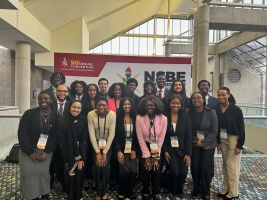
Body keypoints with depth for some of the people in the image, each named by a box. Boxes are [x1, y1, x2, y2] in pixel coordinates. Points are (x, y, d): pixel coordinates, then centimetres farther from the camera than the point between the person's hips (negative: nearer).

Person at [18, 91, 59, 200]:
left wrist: (46, 153, -13)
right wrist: (31, 153, -13)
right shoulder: (29, 114, -9)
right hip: (28, 150, 0)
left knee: (44, 172, -8)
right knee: (29, 173, -5)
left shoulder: (55, 117, -4)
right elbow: (22, 134, -10)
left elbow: (55, 137, -4)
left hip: (46, 151, 1)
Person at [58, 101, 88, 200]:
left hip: (80, 152, 1)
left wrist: (81, 158, -10)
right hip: (68, 154, -1)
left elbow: (84, 139, -6)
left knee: (79, 175, 2)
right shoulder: (62, 121, -10)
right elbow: (62, 141, -9)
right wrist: (66, 160, -9)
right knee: (69, 175, 3)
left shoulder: (83, 120, -6)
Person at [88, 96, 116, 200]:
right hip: (95, 143, 1)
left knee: (105, 166, -15)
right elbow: (91, 134, -15)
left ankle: (104, 191, 12)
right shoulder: (91, 114, -16)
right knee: (97, 166, -14)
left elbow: (111, 134, -16)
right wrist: (98, 152, -17)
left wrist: (105, 152, -18)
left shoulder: (112, 114, -18)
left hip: (108, 143, 0)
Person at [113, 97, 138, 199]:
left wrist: (134, 150, -4)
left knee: (133, 171, -6)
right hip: (122, 149, -2)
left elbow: (137, 136, 3)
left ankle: (130, 192, 19)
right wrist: (118, 151, -13)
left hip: (132, 149, 3)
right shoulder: (118, 118, -4)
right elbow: (115, 136, -6)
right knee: (125, 171, -14)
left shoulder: (135, 118, 3)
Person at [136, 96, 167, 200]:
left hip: (157, 148, 1)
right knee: (146, 169, -13)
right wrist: (147, 156, -13)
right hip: (144, 148, 0)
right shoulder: (139, 118, -12)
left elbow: (161, 138, -9)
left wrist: (155, 157, -12)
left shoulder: (163, 118, -10)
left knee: (156, 169, -12)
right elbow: (140, 138, -11)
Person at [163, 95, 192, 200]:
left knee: (183, 173, -4)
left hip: (182, 149, 2)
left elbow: (189, 136, -2)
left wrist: (188, 153, -6)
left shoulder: (186, 117, -2)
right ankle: (172, 191, 16)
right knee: (175, 171, -15)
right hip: (170, 149, -1)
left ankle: (179, 190, 29)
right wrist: (165, 151, -7)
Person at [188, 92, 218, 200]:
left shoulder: (211, 112, -9)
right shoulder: (190, 113, -5)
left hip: (208, 144, -1)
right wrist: (196, 141, -10)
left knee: (205, 168, -2)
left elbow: (214, 131, -8)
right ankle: (196, 190, 27)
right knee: (195, 168, 3)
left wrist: (204, 142, -12)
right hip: (195, 144, 2)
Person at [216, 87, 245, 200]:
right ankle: (226, 188, 25)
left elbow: (241, 128, -13)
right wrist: (218, 142, 4)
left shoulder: (236, 109, -15)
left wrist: (240, 145, -14)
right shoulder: (217, 109, -1)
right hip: (223, 139, 5)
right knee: (225, 163, 12)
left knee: (231, 164, -1)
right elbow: (217, 126, 5)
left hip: (234, 139, -5)